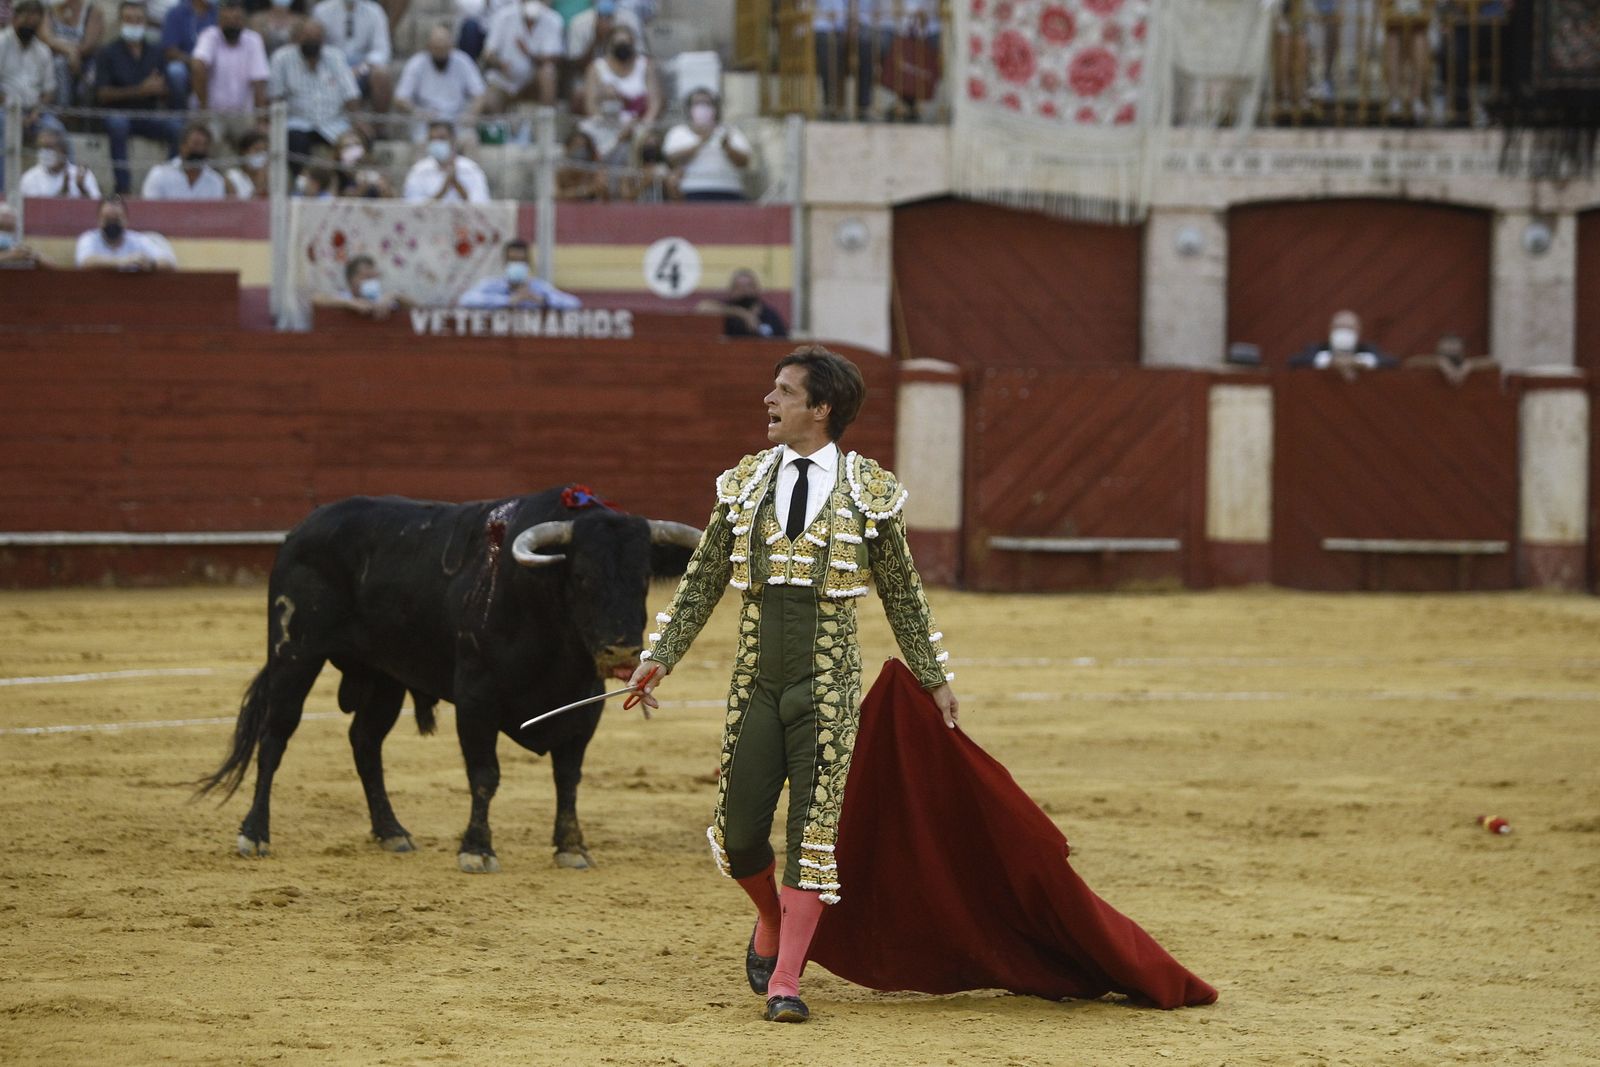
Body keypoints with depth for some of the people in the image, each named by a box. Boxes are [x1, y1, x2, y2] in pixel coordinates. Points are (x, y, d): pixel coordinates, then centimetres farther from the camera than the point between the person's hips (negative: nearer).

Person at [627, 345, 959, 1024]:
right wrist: (661, 656, 5)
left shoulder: (868, 492, 0)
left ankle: (785, 981, -6)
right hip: (756, 681, 3)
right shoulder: (744, 484, 8)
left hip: (827, 683, -3)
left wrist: (935, 678, 11)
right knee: (738, 829, 2)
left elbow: (902, 595, 8)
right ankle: (772, 919, 33)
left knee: (813, 828, -8)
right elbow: (701, 583, 12)